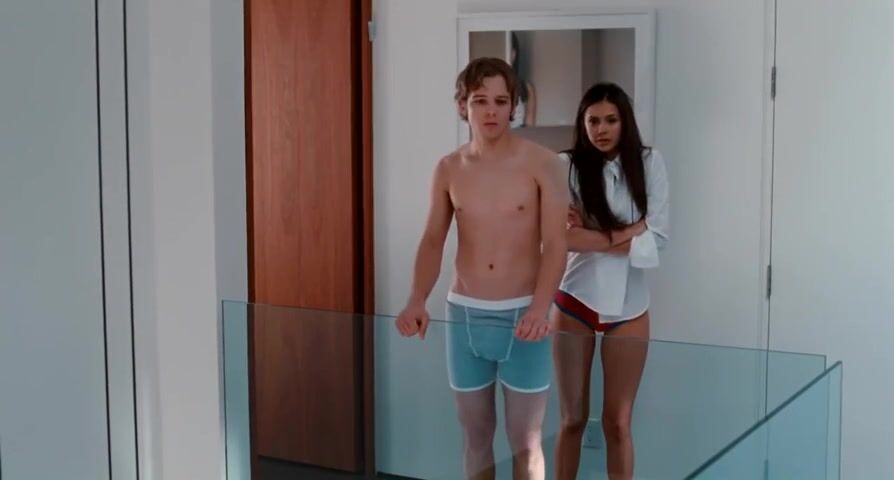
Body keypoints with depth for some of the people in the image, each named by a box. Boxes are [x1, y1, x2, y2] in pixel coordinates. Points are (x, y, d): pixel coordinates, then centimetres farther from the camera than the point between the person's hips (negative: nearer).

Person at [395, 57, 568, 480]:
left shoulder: (543, 165, -8)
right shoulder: (448, 169, 3)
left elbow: (555, 245, -11)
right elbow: (433, 241, 6)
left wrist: (540, 308, -27)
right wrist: (417, 300, -12)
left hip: (522, 315, -3)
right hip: (464, 315, 3)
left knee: (526, 443, 5)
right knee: (475, 438, 13)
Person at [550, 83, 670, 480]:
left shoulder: (648, 163, -2)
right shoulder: (566, 166, -6)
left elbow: (658, 237, -8)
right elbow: (561, 237, -17)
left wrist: (592, 235, -13)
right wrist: (630, 232, -14)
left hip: (628, 308, 1)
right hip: (574, 303, -1)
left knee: (618, 422, 7)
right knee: (573, 419, 10)